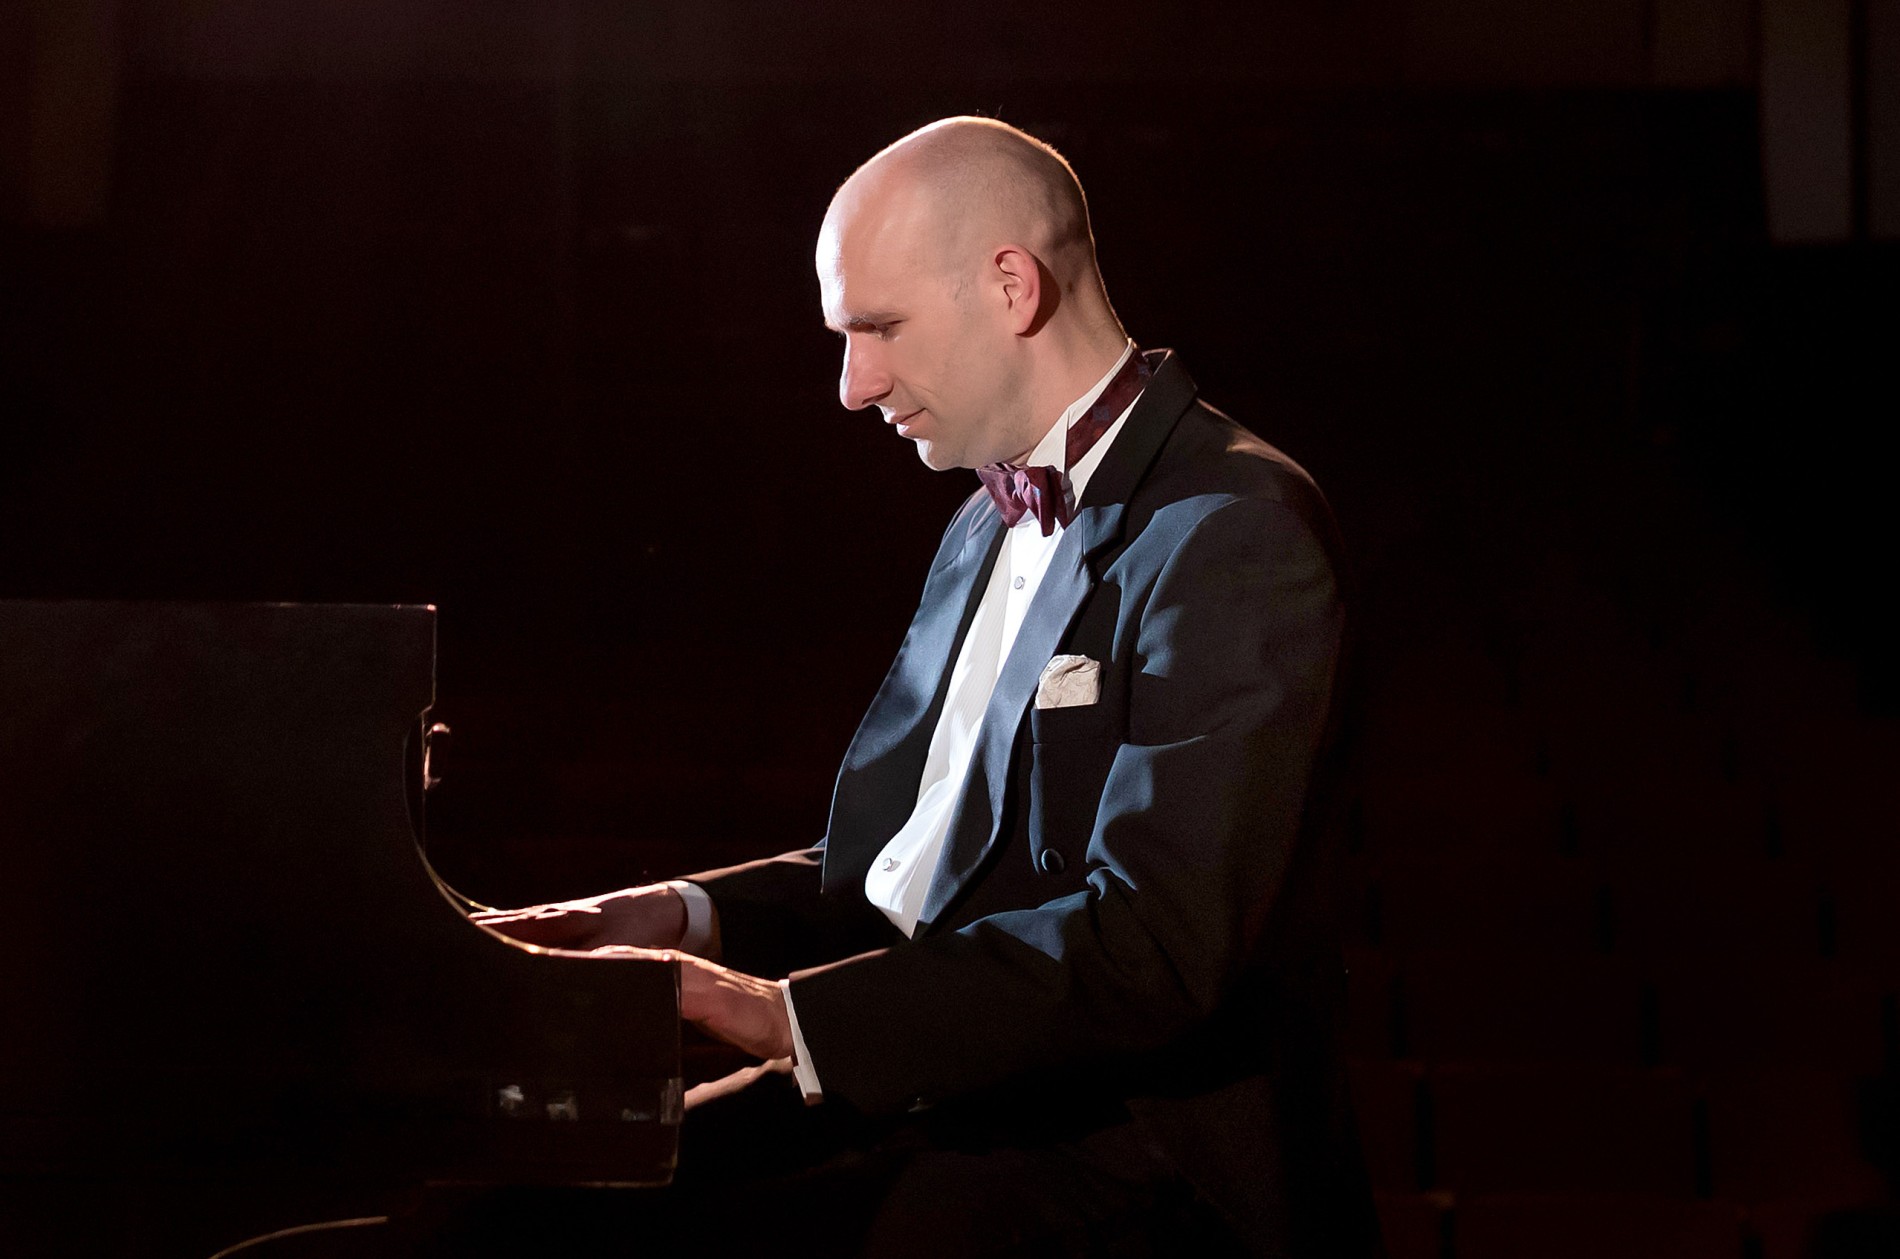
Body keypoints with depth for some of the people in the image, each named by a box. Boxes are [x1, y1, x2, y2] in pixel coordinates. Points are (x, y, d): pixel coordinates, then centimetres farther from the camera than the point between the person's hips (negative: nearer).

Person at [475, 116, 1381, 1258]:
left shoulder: (1235, 532, -14)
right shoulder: (993, 526, 18)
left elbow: (1155, 948, -24)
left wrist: (783, 1014, -27)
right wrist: (684, 918, 5)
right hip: (922, 1082, 9)